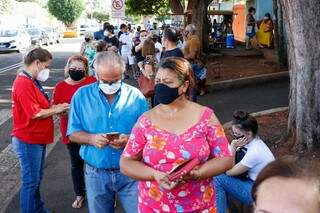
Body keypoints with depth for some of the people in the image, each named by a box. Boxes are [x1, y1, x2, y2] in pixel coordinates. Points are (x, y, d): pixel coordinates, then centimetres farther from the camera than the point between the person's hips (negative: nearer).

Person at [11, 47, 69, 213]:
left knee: (36, 179, 21)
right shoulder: (24, 83, -22)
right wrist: (55, 110, -13)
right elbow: (35, 113, -25)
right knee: (30, 181, 3)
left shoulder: (32, 81, 11)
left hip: (37, 139, 10)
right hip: (29, 141, -10)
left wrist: (54, 107, 1)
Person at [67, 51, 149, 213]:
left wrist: (130, 139, -23)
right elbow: (73, 133, 0)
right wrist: (92, 138, -20)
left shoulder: (136, 96, -4)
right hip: (96, 173, 1)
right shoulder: (82, 96, -2)